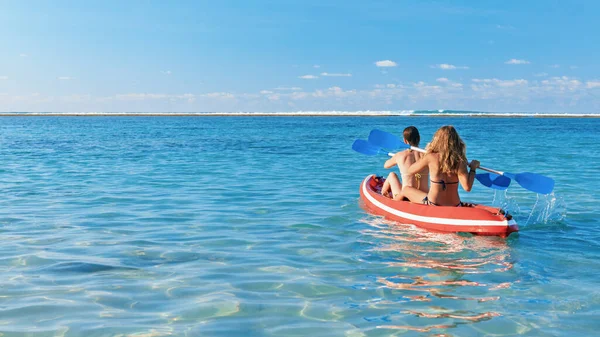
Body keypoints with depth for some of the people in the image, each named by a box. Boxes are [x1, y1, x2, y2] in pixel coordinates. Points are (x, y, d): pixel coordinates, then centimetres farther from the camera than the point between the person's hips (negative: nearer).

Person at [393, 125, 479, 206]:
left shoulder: (431, 157, -12)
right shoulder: (459, 160, -10)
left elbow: (409, 171, 2)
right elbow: (467, 187, -17)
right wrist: (473, 169, -1)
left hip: (432, 206, -2)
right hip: (455, 208, 2)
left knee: (406, 190, 26)